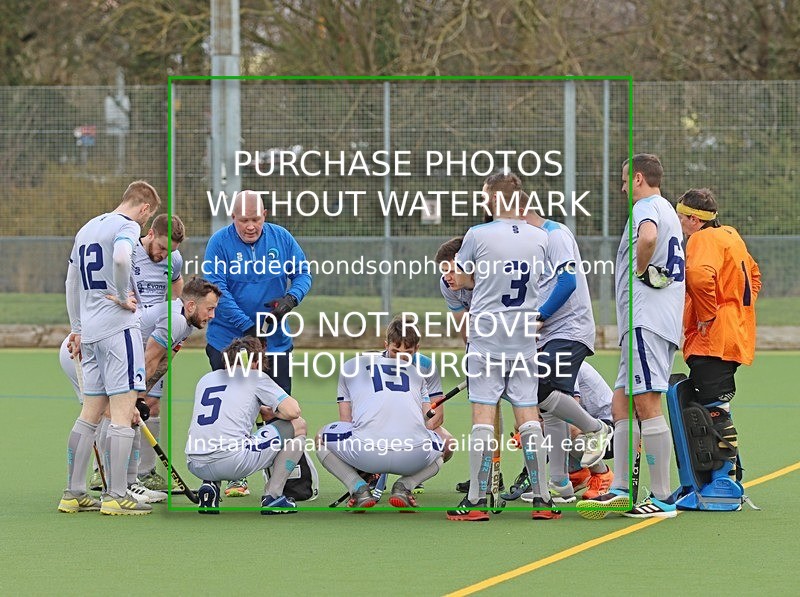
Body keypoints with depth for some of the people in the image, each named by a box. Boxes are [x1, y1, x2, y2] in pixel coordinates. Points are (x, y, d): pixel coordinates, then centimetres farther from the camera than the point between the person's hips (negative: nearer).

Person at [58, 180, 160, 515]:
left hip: (89, 332, 8)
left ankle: (73, 494, 12)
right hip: (118, 327, -8)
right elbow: (120, 257, -29)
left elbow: (71, 282, 25)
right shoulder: (127, 226, -7)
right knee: (123, 411, -6)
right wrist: (122, 296, -16)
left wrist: (76, 329, 28)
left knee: (90, 414, 12)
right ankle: (116, 497, -9)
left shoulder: (86, 229, 20)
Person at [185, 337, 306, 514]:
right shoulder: (256, 376, 11)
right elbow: (292, 411, 1)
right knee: (298, 425, 12)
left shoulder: (205, 379, 25)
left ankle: (209, 486, 13)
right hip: (233, 462, -6)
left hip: (195, 466, 6)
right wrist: (272, 413, 24)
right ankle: (273, 496, 7)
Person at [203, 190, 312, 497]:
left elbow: (303, 272, 5)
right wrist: (247, 326, -23)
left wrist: (291, 298, -17)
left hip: (275, 341, 3)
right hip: (228, 341, -3)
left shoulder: (280, 238, -1)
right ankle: (236, 477, 9)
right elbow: (216, 290, -16)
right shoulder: (220, 242, -10)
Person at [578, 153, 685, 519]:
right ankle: (620, 490, 8)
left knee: (647, 405, -10)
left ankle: (662, 499, -11)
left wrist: (641, 270, -15)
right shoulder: (668, 212, 24)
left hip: (646, 320, -11)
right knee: (621, 405, 11)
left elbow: (648, 237, -32)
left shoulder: (646, 207, -8)